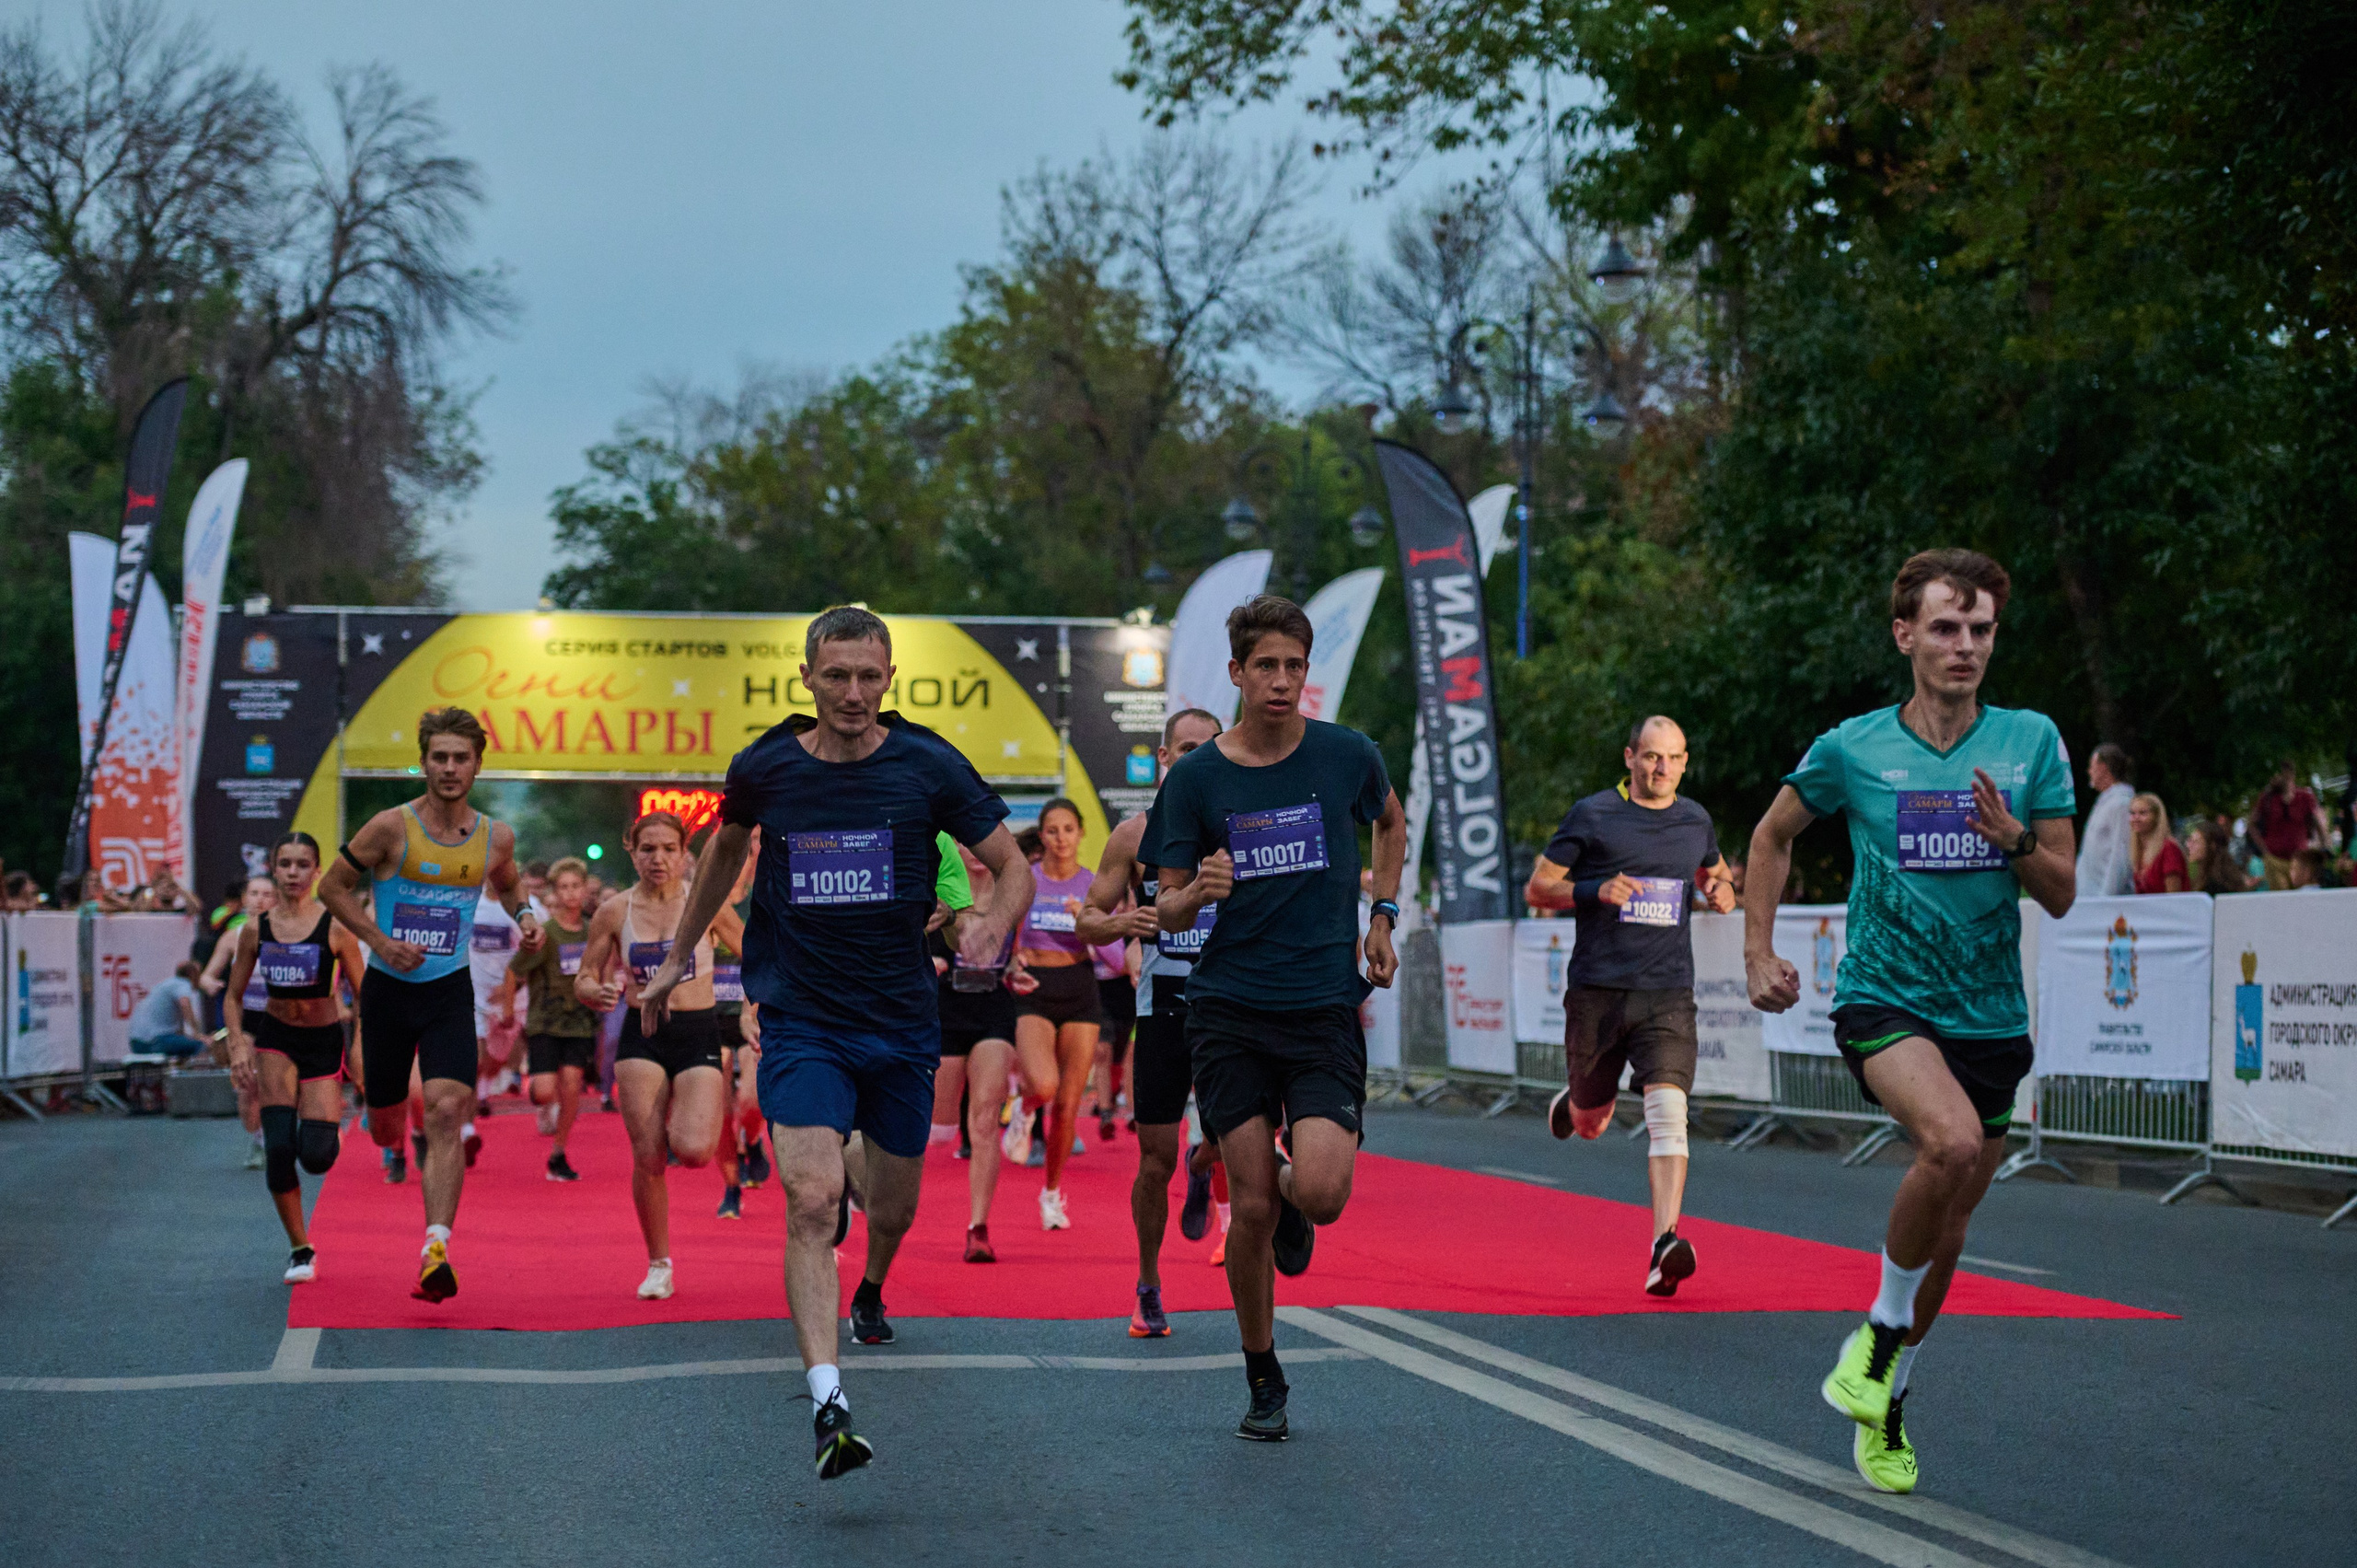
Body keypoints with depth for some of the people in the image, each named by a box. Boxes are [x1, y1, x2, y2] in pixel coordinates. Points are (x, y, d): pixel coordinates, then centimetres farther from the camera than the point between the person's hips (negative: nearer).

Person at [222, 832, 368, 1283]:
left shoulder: (334, 927, -12)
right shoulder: (256, 929, -4)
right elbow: (233, 996, 6)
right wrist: (237, 1045, -10)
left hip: (324, 1041, -1)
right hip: (274, 1038, 1)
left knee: (316, 1157, -10)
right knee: (278, 1147, -16)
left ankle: (330, 1128, 30)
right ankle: (300, 1249, -1)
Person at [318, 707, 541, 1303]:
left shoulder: (495, 837, 0)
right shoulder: (392, 828, -11)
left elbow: (506, 884, 22)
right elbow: (332, 886, -1)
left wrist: (523, 917, 1)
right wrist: (379, 940, -13)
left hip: (450, 991, 1)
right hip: (389, 987, -1)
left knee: (446, 1112, -19)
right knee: (386, 1124, 11)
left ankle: (436, 1250, -25)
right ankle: (391, 1141, 52)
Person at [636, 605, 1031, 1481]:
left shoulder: (929, 767, -6)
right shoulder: (765, 769, -3)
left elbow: (1013, 865, 1)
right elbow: (724, 850, 19)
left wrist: (994, 925, -21)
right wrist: (678, 957, 24)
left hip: (902, 1021, 1)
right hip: (802, 1021, -1)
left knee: (892, 1207, 16)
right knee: (813, 1203, -20)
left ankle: (870, 1291, 53)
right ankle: (827, 1402, -28)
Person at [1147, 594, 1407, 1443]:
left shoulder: (1346, 754, 1)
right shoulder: (1194, 779, -2)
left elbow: (1392, 822, 23)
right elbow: (1166, 905, 2)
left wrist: (1381, 915, 14)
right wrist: (1195, 894, -20)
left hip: (1327, 1006, 0)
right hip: (1229, 1011, 0)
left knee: (1320, 1191, -17)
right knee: (1251, 1206, -2)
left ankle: (1291, 1197, 23)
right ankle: (1263, 1382, 18)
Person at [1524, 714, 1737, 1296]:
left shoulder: (1695, 820, 11)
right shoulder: (1591, 815, -1)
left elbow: (1715, 873, 30)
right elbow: (1537, 889, 1)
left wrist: (1722, 890, 5)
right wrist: (1596, 891, -17)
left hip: (1668, 993, 1)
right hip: (1597, 991, -1)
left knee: (1668, 1111, -19)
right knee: (1590, 1125, 11)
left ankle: (1664, 1247, -25)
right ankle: (1572, 1099, 50)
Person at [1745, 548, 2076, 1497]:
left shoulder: (2031, 742, 1)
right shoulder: (1852, 750, -3)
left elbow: (2062, 895, 1)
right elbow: (1774, 834, 16)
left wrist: (2014, 837, -19)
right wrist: (1758, 954, 9)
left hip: (1989, 1018, 3)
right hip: (1884, 1000, -3)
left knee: (1946, 1233, 10)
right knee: (1952, 1141, -32)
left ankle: (1883, 1404, 33)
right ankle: (1880, 1330, -11)